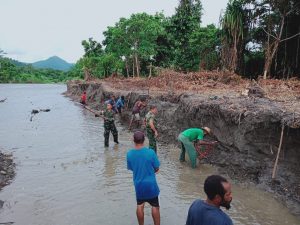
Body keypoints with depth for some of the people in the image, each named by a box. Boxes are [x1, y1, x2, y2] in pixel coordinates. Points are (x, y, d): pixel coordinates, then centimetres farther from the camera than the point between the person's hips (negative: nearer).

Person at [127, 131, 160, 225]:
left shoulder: (129, 154, -12)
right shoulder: (150, 152, -20)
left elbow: (131, 168, 3)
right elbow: (157, 169, -9)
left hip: (138, 184, 3)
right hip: (151, 184, -3)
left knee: (140, 206, 19)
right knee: (155, 206, 14)